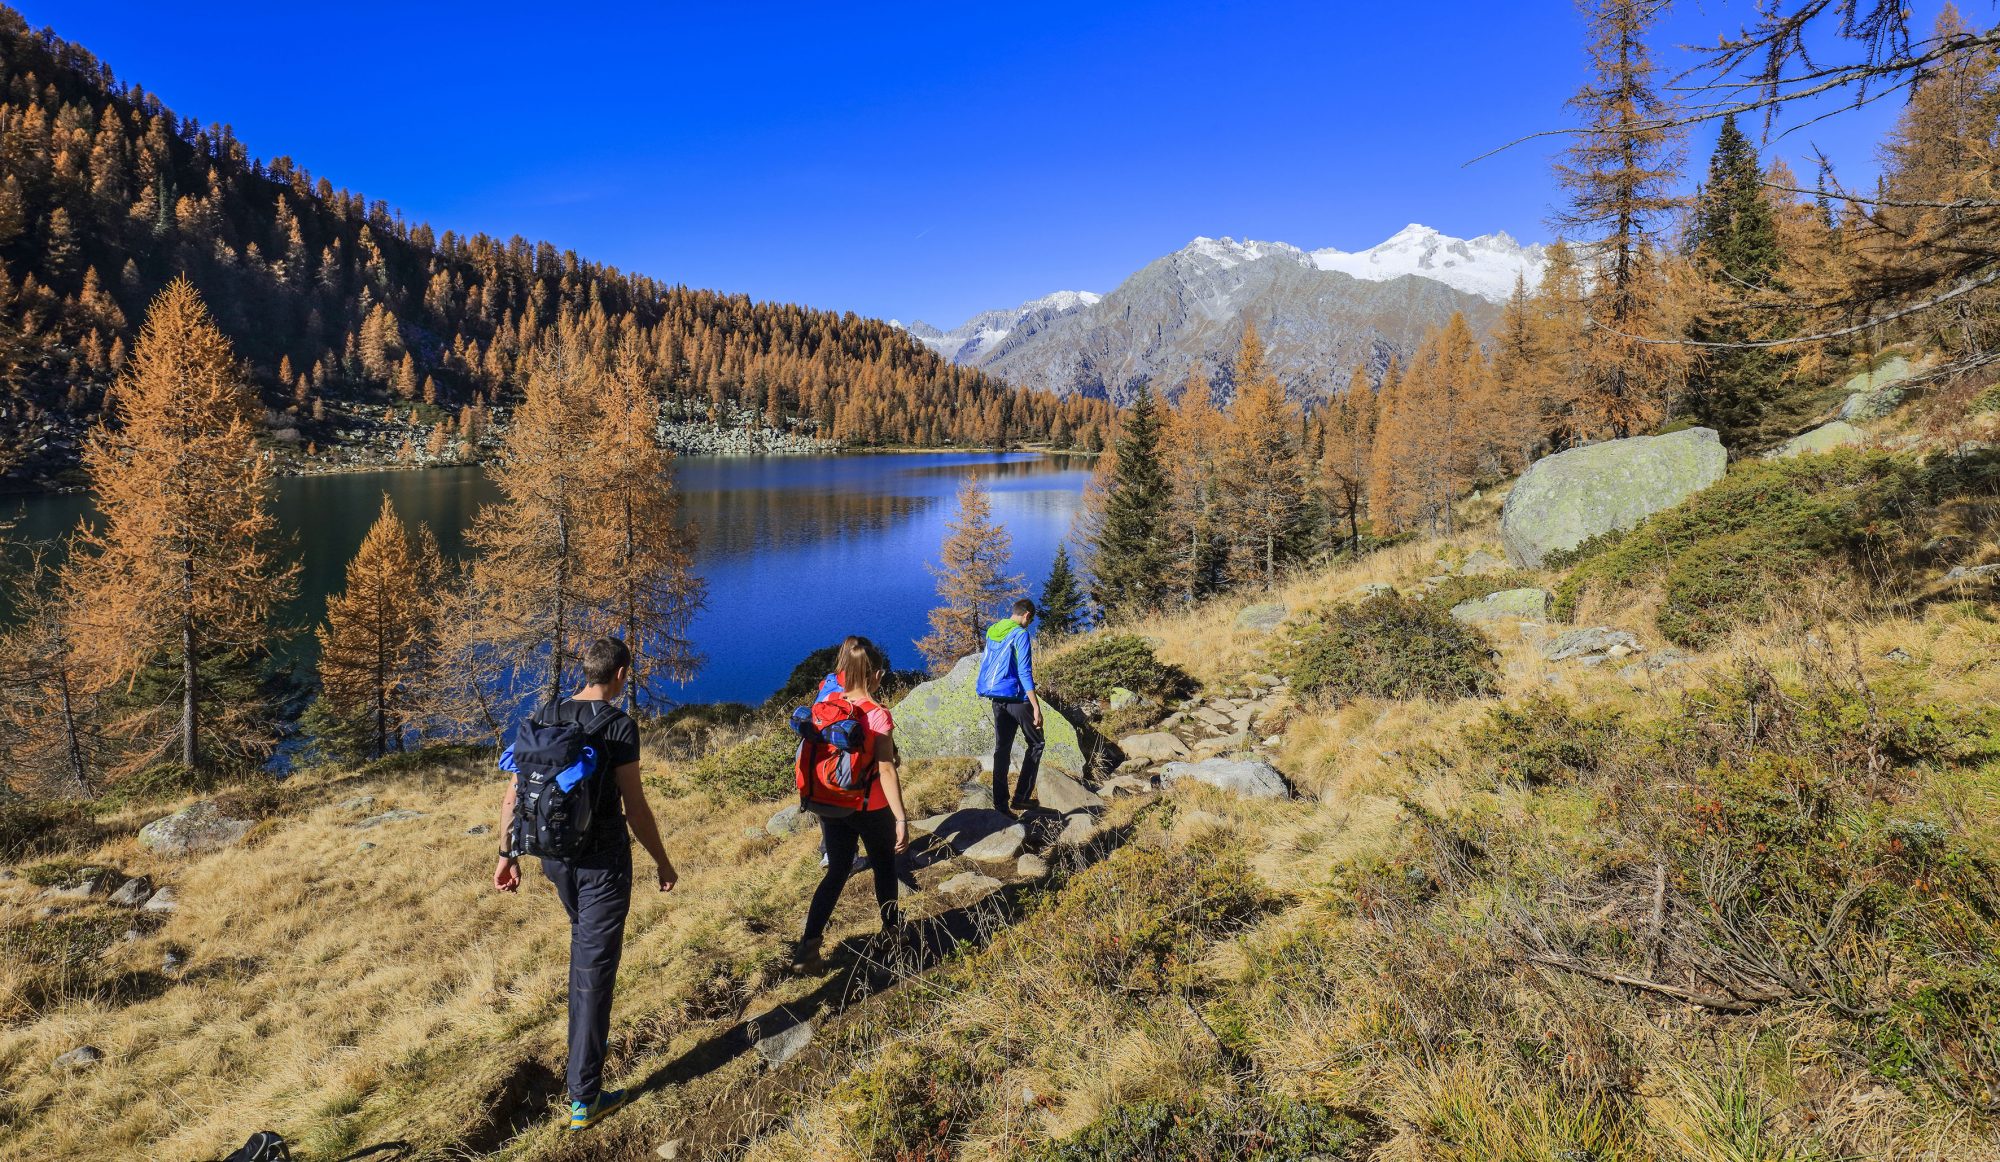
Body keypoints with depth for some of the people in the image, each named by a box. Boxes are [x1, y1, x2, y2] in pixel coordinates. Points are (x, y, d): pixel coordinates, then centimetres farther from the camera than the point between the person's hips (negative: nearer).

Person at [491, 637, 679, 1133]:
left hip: (556, 856, 6)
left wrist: (508, 854, 11)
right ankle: (584, 1097, 9)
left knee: (583, 941, 29)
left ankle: (586, 1038, 47)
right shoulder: (619, 726, -17)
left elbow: (513, 794, 1)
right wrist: (663, 864, -3)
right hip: (603, 861, -6)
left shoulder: (545, 715, -1)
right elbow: (635, 809, -15)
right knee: (595, 967, 2)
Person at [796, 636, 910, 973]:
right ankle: (891, 933, 36)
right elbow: (886, 771, -21)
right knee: (884, 868, 19)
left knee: (837, 871, 14)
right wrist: (901, 819, -17)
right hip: (870, 807, -4)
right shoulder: (877, 715, -19)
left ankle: (809, 946, 3)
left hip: (830, 805, 4)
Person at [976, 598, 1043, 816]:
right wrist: (1036, 707, -19)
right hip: (1017, 698, -7)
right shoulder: (1021, 635, -14)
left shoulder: (992, 631, 9)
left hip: (997, 699, 7)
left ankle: (1000, 803, 10)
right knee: (1035, 744, 9)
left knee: (1002, 748, 10)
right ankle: (1020, 798, 5)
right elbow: (1025, 673, -19)